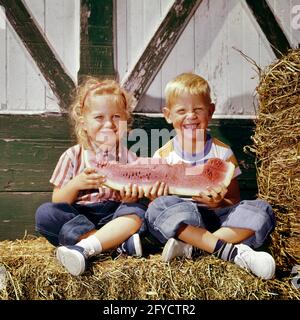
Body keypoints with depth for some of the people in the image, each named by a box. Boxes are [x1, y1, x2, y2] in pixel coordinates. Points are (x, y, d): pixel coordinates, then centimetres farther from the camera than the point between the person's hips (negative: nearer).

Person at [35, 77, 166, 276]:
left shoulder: (127, 155, 9)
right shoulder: (73, 156, 7)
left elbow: (139, 194, 4)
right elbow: (58, 201, 5)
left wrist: (133, 194, -20)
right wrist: (76, 185, -15)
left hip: (116, 215, 0)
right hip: (78, 218, 1)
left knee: (137, 208, -29)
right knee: (45, 213, -25)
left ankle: (84, 248, -44)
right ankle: (120, 242, -30)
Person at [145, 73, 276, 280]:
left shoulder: (223, 153, 5)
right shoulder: (163, 156, 4)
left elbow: (234, 201, 6)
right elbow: (153, 200, 4)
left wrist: (220, 203, -15)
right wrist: (156, 196, -19)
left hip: (219, 217, 1)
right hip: (181, 221, -1)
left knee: (261, 210, -21)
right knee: (157, 208, -31)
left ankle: (191, 248, -30)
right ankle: (232, 251, -33)